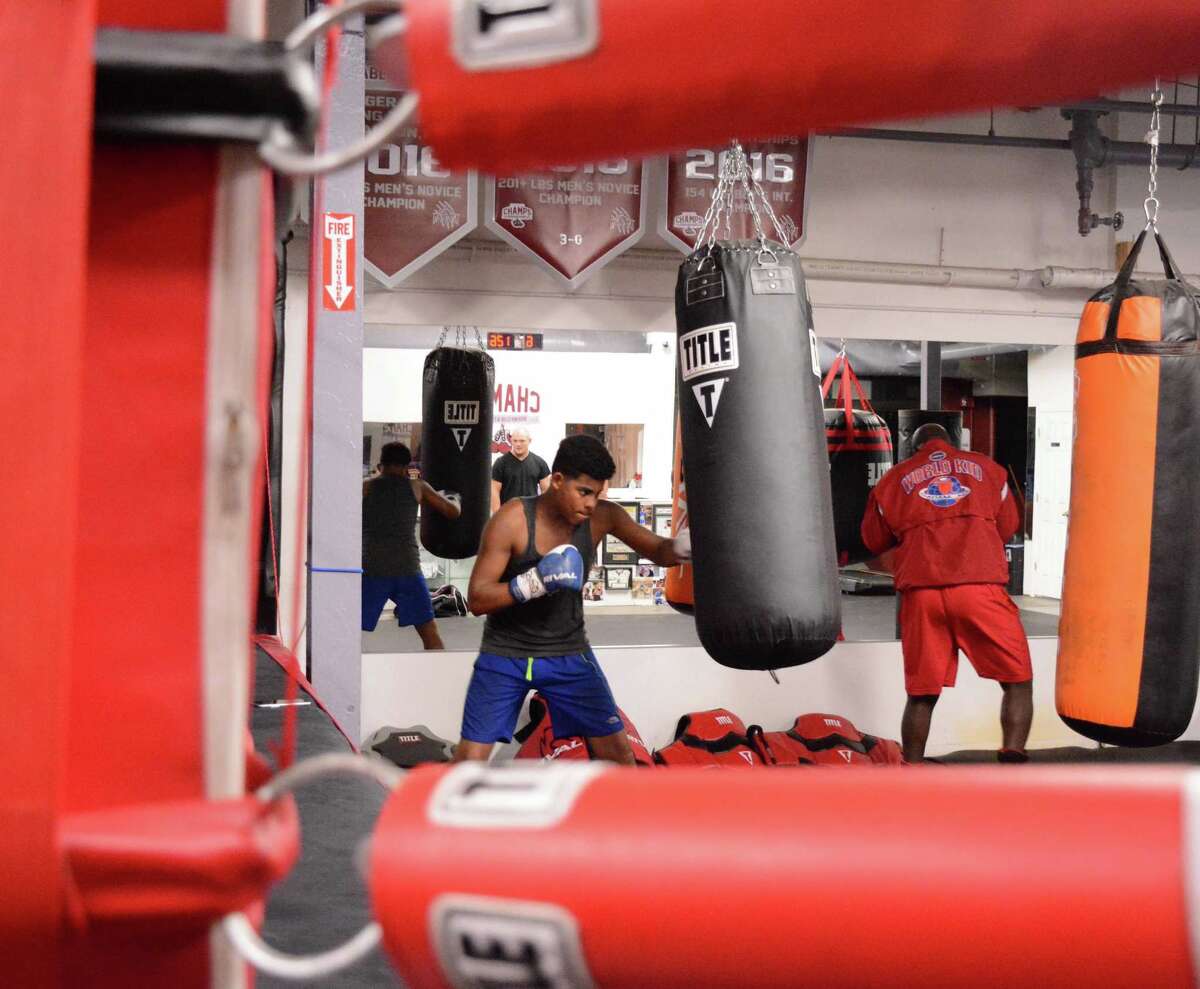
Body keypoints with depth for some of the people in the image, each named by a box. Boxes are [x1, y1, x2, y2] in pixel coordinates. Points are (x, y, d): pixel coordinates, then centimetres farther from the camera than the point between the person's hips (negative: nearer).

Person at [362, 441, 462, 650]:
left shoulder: (365, 487, 7)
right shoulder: (416, 487, 9)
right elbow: (453, 511, 14)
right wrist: (454, 499, 37)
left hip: (372, 569, -1)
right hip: (407, 569, 1)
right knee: (430, 633, 12)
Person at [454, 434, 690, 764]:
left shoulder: (603, 517, -10)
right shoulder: (512, 520, -21)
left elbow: (659, 551, -2)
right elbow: (476, 599, -20)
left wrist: (686, 547, -26)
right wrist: (532, 582, -35)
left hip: (568, 653, 3)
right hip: (506, 653, -3)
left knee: (617, 750, 1)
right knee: (470, 756, -4)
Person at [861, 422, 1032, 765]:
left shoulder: (897, 477, 15)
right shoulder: (985, 467, 16)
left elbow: (874, 540, 22)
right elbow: (1008, 527, 24)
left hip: (921, 591, 1)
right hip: (980, 586, -1)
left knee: (922, 693, 10)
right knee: (1018, 680, 7)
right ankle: (1013, 755, -10)